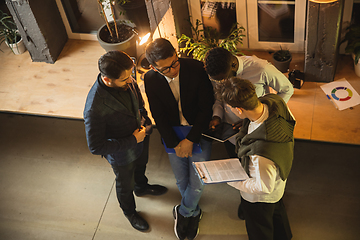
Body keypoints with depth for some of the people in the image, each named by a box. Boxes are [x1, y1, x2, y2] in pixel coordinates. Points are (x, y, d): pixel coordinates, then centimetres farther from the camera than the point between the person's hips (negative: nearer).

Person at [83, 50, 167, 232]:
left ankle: (141, 187, 70)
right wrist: (132, 140, -28)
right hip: (122, 154, -5)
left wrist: (144, 117, -14)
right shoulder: (95, 108, -43)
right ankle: (130, 212, 56)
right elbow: (96, 147, -32)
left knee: (141, 165, 36)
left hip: (140, 135, 6)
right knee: (125, 185, 24)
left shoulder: (127, 81, -23)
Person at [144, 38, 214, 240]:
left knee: (197, 183, 3)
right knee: (181, 181, 17)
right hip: (172, 136, 2)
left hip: (198, 132, -2)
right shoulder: (151, 80, -16)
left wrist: (190, 140, -17)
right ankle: (194, 213, 46)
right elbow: (159, 116, -8)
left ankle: (183, 213, 34)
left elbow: (207, 107, -17)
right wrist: (175, 144, -12)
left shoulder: (197, 69, -22)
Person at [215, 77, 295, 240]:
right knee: (277, 212, 40)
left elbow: (263, 186, -31)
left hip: (260, 198, -8)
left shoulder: (260, 154, -51)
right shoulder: (274, 101, -29)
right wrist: (246, 127, -3)